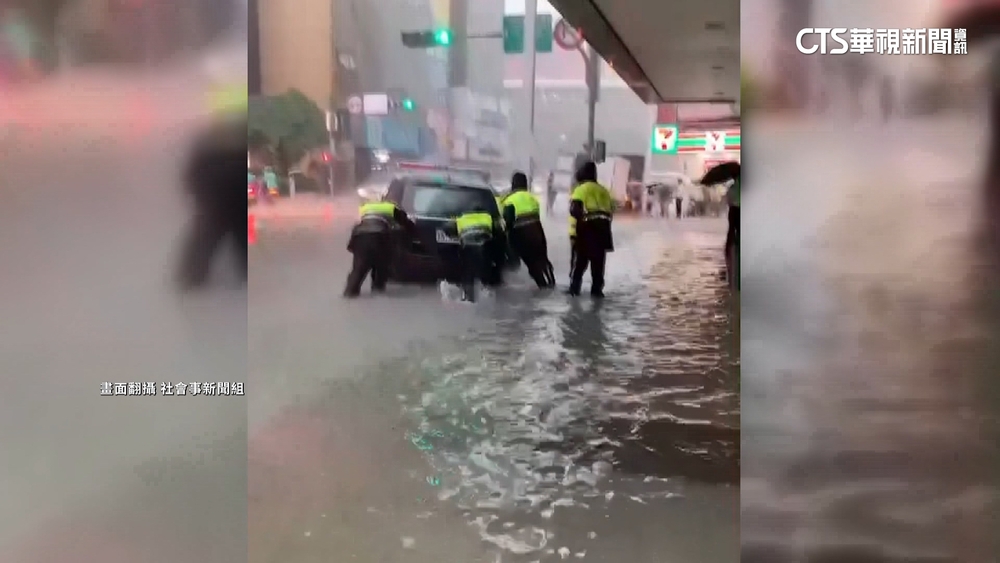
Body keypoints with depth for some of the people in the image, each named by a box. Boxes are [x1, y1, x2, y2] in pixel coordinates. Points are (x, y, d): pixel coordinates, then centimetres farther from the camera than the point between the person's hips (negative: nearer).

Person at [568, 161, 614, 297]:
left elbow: (574, 210, -15)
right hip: (603, 225, 4)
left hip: (588, 226, -4)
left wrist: (581, 217, -2)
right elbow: (611, 209, 13)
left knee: (581, 258, 4)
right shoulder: (603, 190, 17)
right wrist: (604, 222, 16)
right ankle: (597, 289, 9)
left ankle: (575, 287, 1)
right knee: (598, 260, 9)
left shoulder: (581, 189, -2)